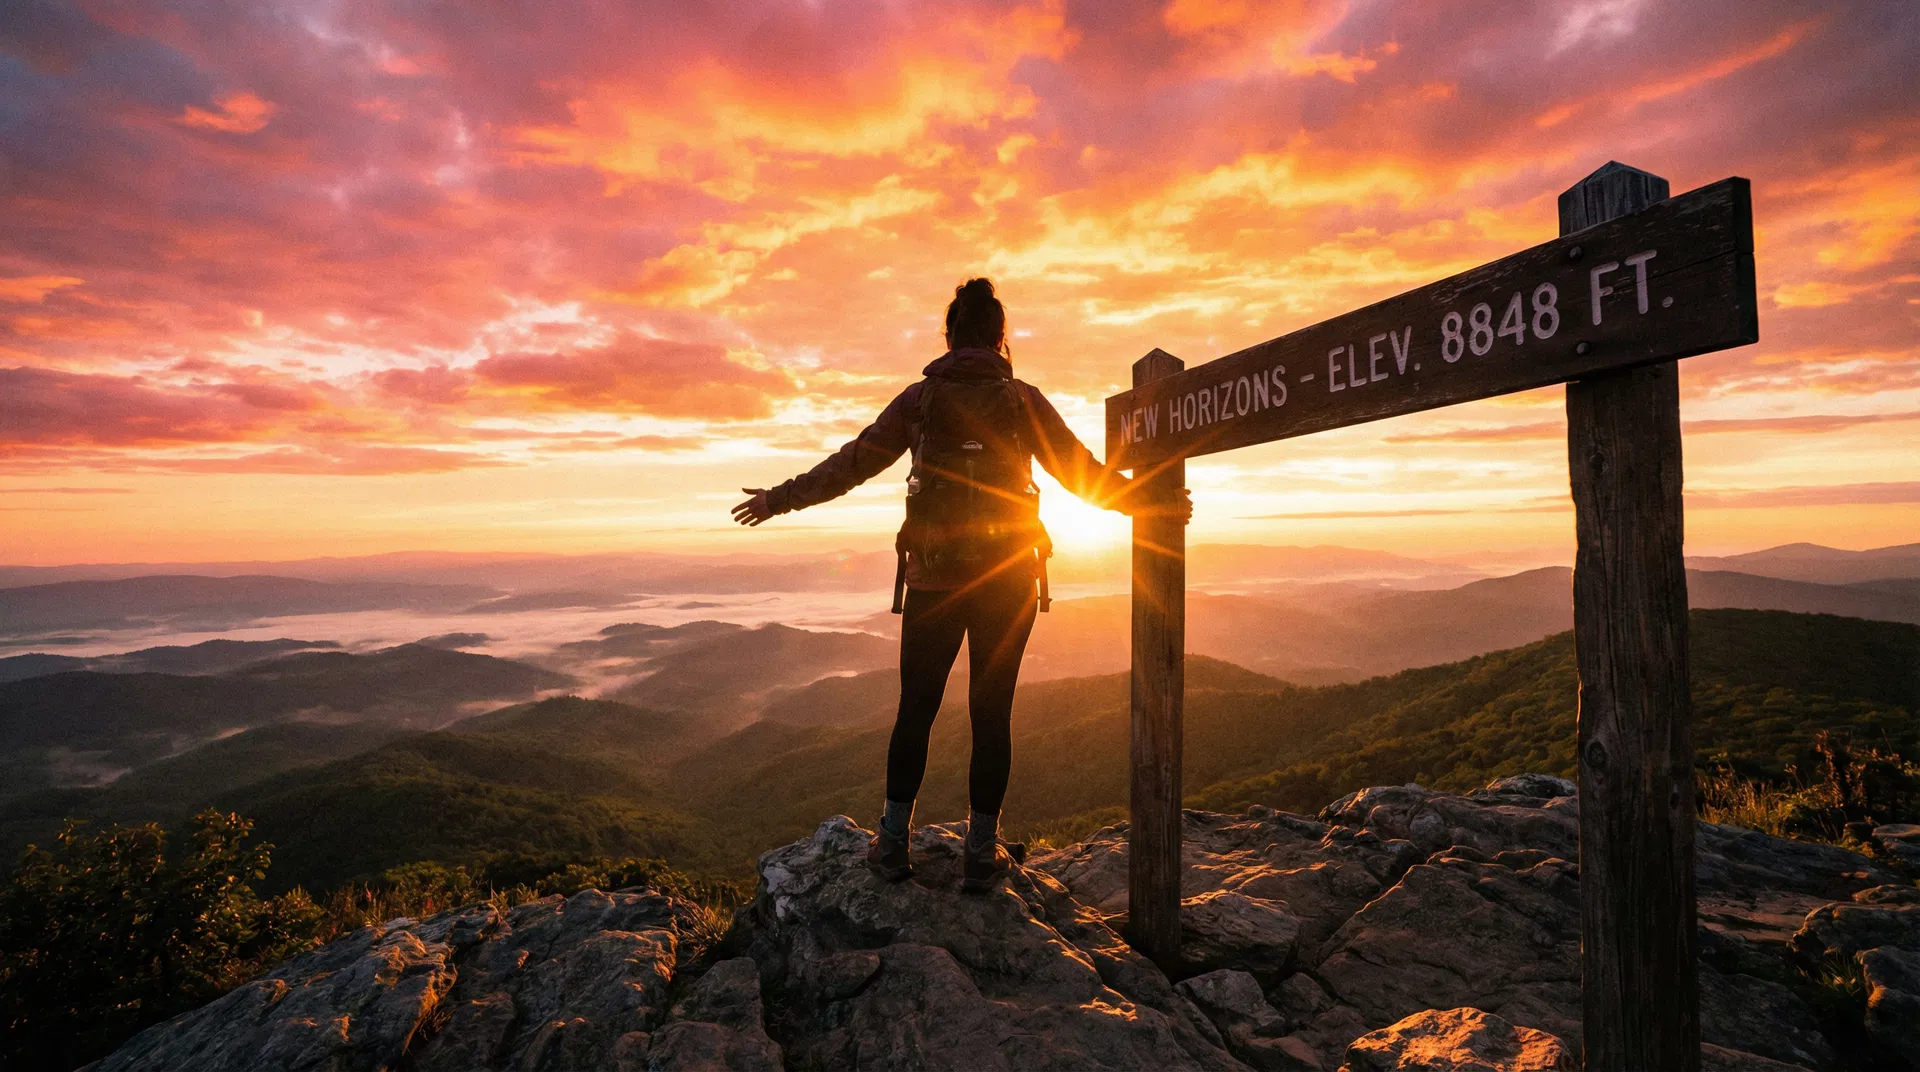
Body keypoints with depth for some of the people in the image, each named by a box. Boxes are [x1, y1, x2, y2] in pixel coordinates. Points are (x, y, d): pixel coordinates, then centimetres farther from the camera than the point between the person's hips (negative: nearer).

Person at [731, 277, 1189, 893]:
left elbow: (851, 464, 4)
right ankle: (981, 854, 16)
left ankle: (892, 843, 19)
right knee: (991, 713, 7)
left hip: (933, 577, 1)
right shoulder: (1023, 401, 1)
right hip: (1007, 577, 0)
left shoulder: (920, 398, 2)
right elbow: (1084, 474, 4)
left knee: (915, 708, 11)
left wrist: (779, 499, 15)